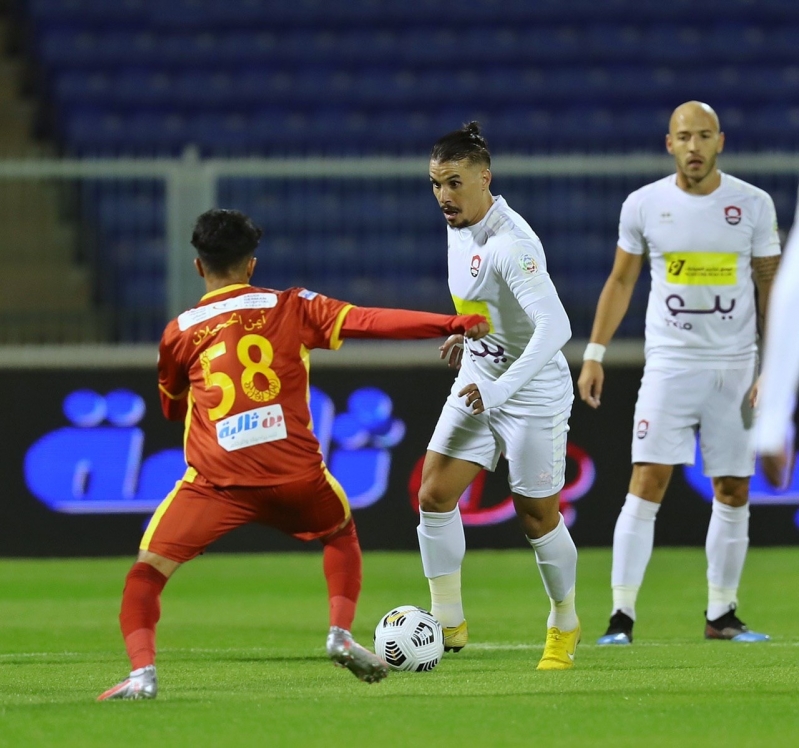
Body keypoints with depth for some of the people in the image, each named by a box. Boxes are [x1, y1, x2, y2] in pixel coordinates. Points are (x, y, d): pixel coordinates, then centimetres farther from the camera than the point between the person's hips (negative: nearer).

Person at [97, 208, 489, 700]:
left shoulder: (181, 332, 11)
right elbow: (370, 322, 0)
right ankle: (342, 635, 14)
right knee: (342, 534, 31)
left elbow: (171, 406, 26)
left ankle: (142, 673, -17)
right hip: (295, 472, 1)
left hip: (217, 481, -1)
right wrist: (455, 324, 0)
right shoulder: (291, 308, 9)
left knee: (147, 573, 6)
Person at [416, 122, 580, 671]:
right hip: (479, 385, 8)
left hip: (532, 395, -8)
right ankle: (449, 624, 4)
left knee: (538, 517, 4)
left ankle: (565, 626, 27)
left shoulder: (510, 244, -28)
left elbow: (554, 326, -37)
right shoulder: (458, 225, 1)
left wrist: (500, 388, -40)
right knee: (435, 495, -5)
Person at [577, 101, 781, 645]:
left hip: (735, 366, 1)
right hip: (669, 364, -1)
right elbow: (621, 281, 10)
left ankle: (721, 615, 14)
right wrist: (595, 353, 4)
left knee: (734, 493, 3)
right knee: (648, 482, -11)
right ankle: (622, 615, -10)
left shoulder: (753, 205, 0)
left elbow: (771, 288, 5)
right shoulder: (644, 205, 1)